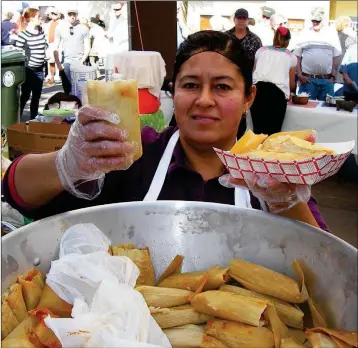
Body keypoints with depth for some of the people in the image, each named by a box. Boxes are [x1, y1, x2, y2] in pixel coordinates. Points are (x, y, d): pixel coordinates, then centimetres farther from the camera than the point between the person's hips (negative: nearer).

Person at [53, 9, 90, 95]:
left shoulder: (84, 28, 2)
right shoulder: (60, 28, 4)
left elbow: (87, 48, 5)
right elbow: (55, 48, 6)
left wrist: (82, 61, -7)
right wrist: (58, 64, -1)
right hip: (66, 63, 1)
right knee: (67, 89, 3)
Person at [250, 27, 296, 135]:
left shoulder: (262, 50, 23)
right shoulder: (291, 56, 21)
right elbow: (291, 84, 26)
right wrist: (288, 93, 48)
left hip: (258, 89, 2)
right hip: (277, 93, -2)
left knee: (258, 131, 6)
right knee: (273, 132, -1)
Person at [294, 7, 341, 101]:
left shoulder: (332, 35, 6)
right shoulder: (304, 35, 5)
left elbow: (336, 58, 6)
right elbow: (297, 57, 5)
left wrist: (333, 77, -1)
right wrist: (299, 75, -4)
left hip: (327, 80, 1)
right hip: (307, 79, -1)